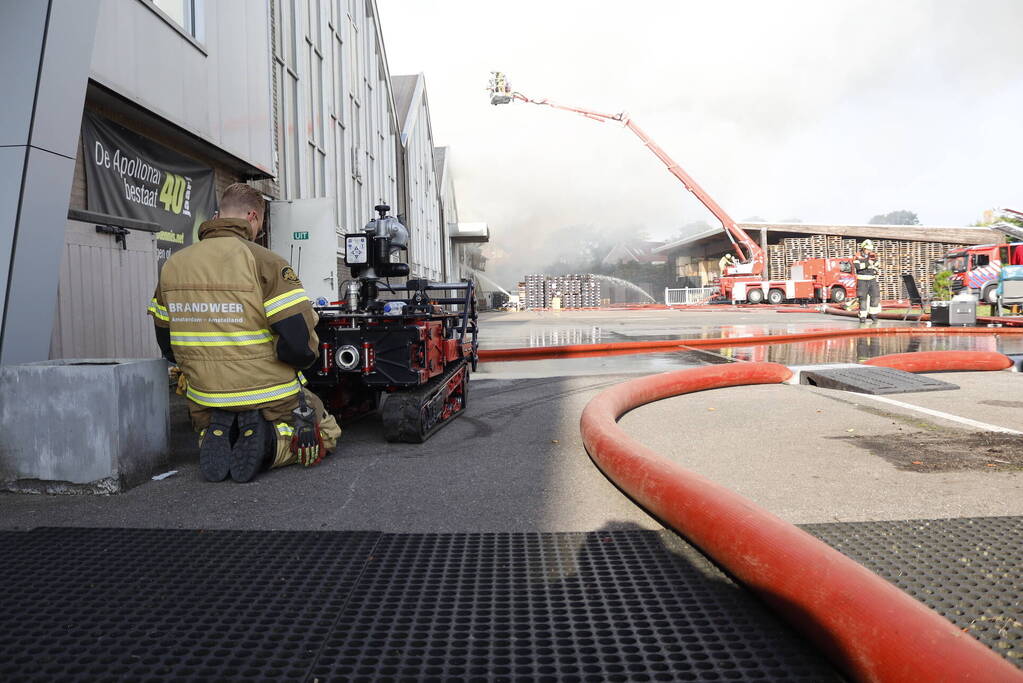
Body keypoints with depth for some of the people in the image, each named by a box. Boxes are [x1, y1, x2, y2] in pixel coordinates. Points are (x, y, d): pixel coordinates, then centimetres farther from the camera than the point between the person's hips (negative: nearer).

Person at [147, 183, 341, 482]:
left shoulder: (172, 265, 3)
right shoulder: (265, 262, -16)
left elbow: (166, 341, 11)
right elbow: (300, 342, -23)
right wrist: (300, 358, 0)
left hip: (204, 398, 5)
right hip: (268, 396, -5)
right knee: (326, 433, 21)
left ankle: (216, 436, 0)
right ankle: (272, 441, -11)